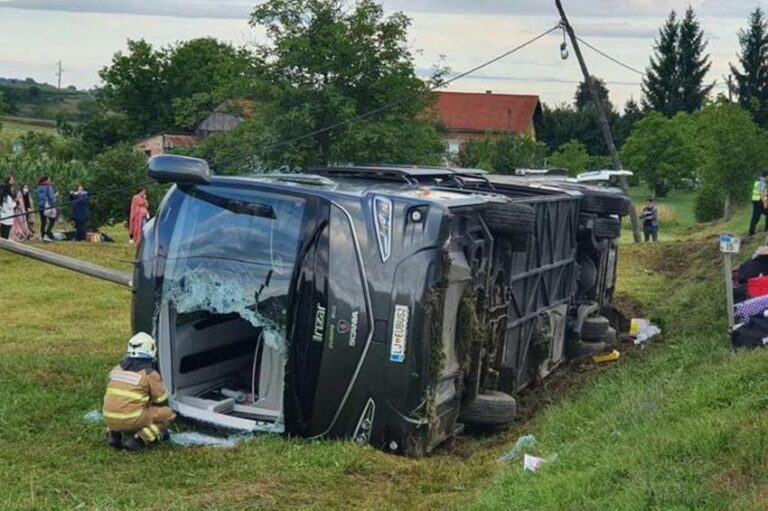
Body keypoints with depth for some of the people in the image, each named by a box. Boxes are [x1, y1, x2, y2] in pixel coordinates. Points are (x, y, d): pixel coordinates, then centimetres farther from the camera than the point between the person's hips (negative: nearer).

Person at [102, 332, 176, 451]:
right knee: (168, 413, 9)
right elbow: (162, 403, 7)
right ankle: (138, 440, -7)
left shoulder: (116, 369, 14)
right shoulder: (150, 374, -2)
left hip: (109, 419, 6)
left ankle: (114, 434, 12)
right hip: (131, 420, -6)